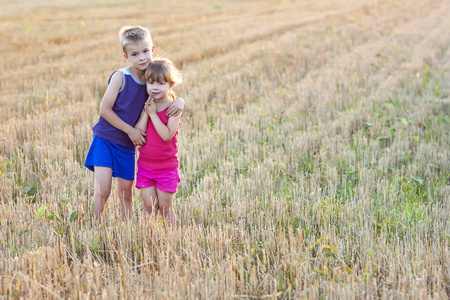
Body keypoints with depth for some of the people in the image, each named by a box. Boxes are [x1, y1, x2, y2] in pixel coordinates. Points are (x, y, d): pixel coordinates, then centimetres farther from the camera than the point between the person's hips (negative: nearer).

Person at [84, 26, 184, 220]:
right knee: (102, 190, -12)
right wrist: (130, 130, -13)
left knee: (126, 193, 9)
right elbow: (105, 110, -13)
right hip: (105, 140, -4)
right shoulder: (120, 77, -13)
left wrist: (179, 101, -10)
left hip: (127, 146, 4)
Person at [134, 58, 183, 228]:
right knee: (149, 207, 6)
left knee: (165, 207, 5)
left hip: (167, 166, -4)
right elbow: (138, 132, -7)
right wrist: (146, 112, -16)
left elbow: (167, 135, -23)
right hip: (145, 165, 4)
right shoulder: (147, 106, 3)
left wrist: (153, 114, -20)